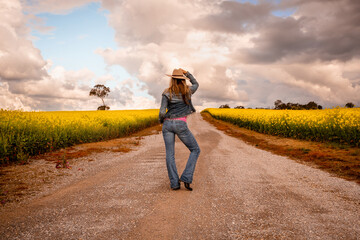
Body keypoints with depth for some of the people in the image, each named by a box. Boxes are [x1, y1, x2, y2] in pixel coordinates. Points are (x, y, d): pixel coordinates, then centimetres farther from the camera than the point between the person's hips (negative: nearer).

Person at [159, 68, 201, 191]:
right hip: (181, 124, -1)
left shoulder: (167, 93, 0)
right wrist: (187, 73, 24)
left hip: (167, 124, 2)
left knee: (170, 154, 7)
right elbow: (196, 84, 28)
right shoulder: (188, 91, 3)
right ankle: (186, 178, 0)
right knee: (195, 150, 11)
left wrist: (160, 120, 14)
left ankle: (174, 183, 5)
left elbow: (162, 112, -7)